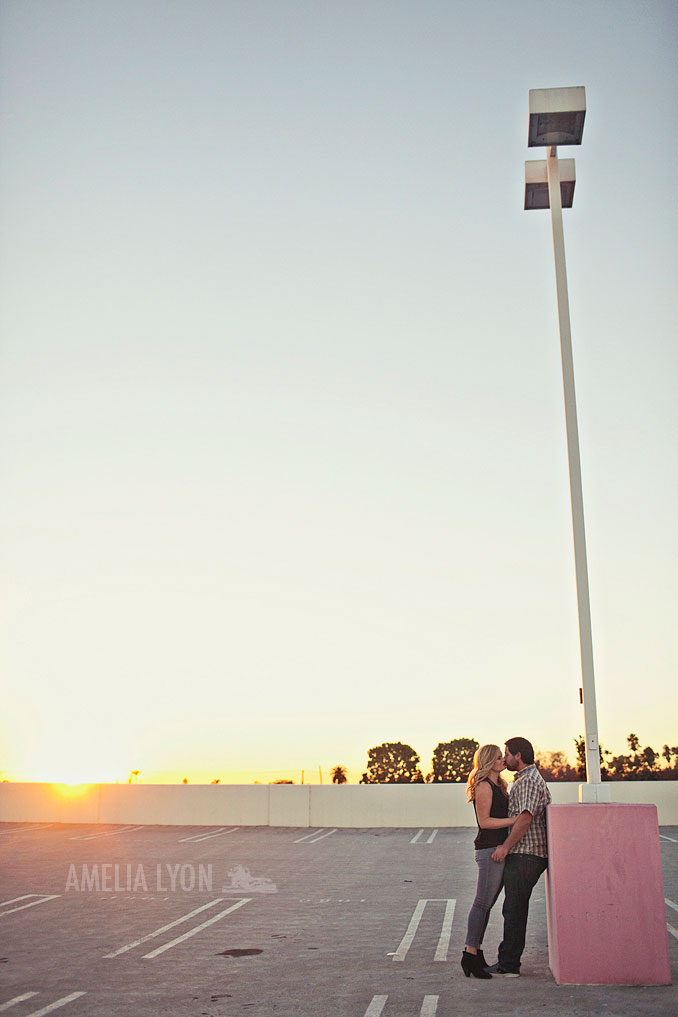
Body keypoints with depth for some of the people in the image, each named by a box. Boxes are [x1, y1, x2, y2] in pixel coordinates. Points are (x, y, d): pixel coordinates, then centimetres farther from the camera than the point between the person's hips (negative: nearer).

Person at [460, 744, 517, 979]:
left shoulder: (497, 786, 19)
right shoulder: (483, 786, -11)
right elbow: (484, 821, -16)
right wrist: (515, 820, -18)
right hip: (489, 849, -9)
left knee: (487, 904, 10)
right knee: (483, 903, -8)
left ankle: (475, 951, 15)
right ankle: (470, 954, -6)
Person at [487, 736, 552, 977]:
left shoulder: (529, 780, -13)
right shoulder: (523, 779, 21)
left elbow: (526, 817, -22)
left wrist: (506, 846, -21)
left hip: (525, 855, -10)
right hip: (520, 855, 10)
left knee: (514, 909, -5)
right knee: (512, 909, 13)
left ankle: (509, 965, 0)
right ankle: (506, 960, 19)